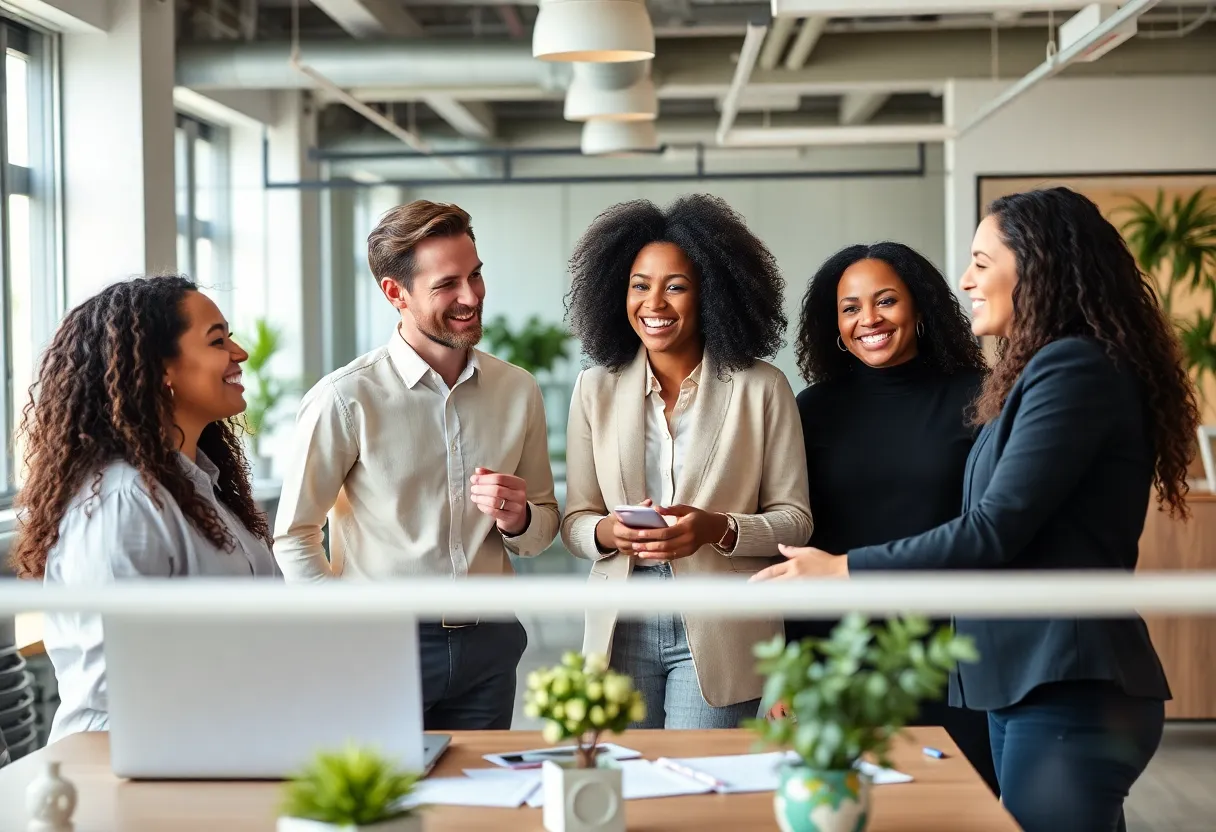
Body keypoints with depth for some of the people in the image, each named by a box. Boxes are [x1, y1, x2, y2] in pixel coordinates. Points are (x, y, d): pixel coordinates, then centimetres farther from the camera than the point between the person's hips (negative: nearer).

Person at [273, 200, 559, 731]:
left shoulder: (518, 392, 6)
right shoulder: (347, 399, -8)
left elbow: (545, 528, 16)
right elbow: (294, 538, -6)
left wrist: (518, 518, -7)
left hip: (487, 646, 4)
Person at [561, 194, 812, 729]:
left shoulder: (762, 389, 1)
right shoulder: (595, 388, 8)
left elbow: (794, 519, 1)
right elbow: (573, 521, 9)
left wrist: (719, 530, -17)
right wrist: (607, 532, -13)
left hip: (720, 634, -2)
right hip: (622, 627, 2)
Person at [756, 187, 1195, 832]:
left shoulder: (1075, 370, -14)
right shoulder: (1049, 371, 18)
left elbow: (992, 533, -18)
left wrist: (843, 570, -10)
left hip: (1069, 692, -10)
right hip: (1029, 682, 10)